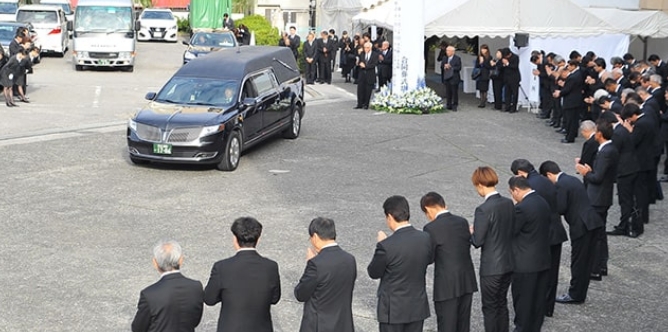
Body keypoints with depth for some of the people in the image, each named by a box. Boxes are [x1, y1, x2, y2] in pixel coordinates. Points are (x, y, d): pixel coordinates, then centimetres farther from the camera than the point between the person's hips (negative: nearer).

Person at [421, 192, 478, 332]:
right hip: (467, 282, 6)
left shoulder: (431, 228, -15)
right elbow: (467, 247, 9)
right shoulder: (463, 222, 2)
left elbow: (428, 258, -10)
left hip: (447, 286, -6)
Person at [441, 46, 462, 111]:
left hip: (454, 78, -5)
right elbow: (441, 66, 7)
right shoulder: (444, 58, 11)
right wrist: (444, 66, -15)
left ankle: (454, 106, 7)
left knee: (455, 92, 0)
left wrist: (450, 67, -17)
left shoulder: (457, 58, -5)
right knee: (448, 93, 9)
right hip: (446, 78, 5)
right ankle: (449, 105, 18)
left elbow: (459, 68, -11)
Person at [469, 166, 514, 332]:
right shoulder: (509, 203, -1)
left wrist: (471, 232, 2)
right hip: (509, 263, 7)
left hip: (491, 267, -7)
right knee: (502, 303, 20)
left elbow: (477, 241, -20)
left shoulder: (483, 209, -22)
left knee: (490, 307, 7)